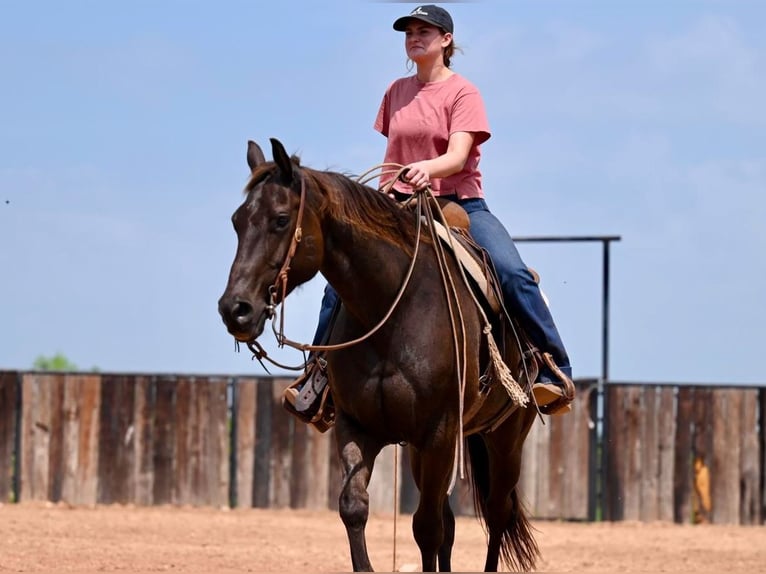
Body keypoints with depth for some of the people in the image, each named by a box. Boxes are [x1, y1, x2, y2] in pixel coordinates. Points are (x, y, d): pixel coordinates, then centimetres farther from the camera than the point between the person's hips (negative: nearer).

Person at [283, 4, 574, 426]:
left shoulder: (462, 93, -5)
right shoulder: (396, 92, 11)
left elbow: (458, 156, -18)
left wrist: (427, 169, -38)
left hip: (461, 204, -4)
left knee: (513, 274, -26)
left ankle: (556, 369, -19)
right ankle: (320, 373, 0)